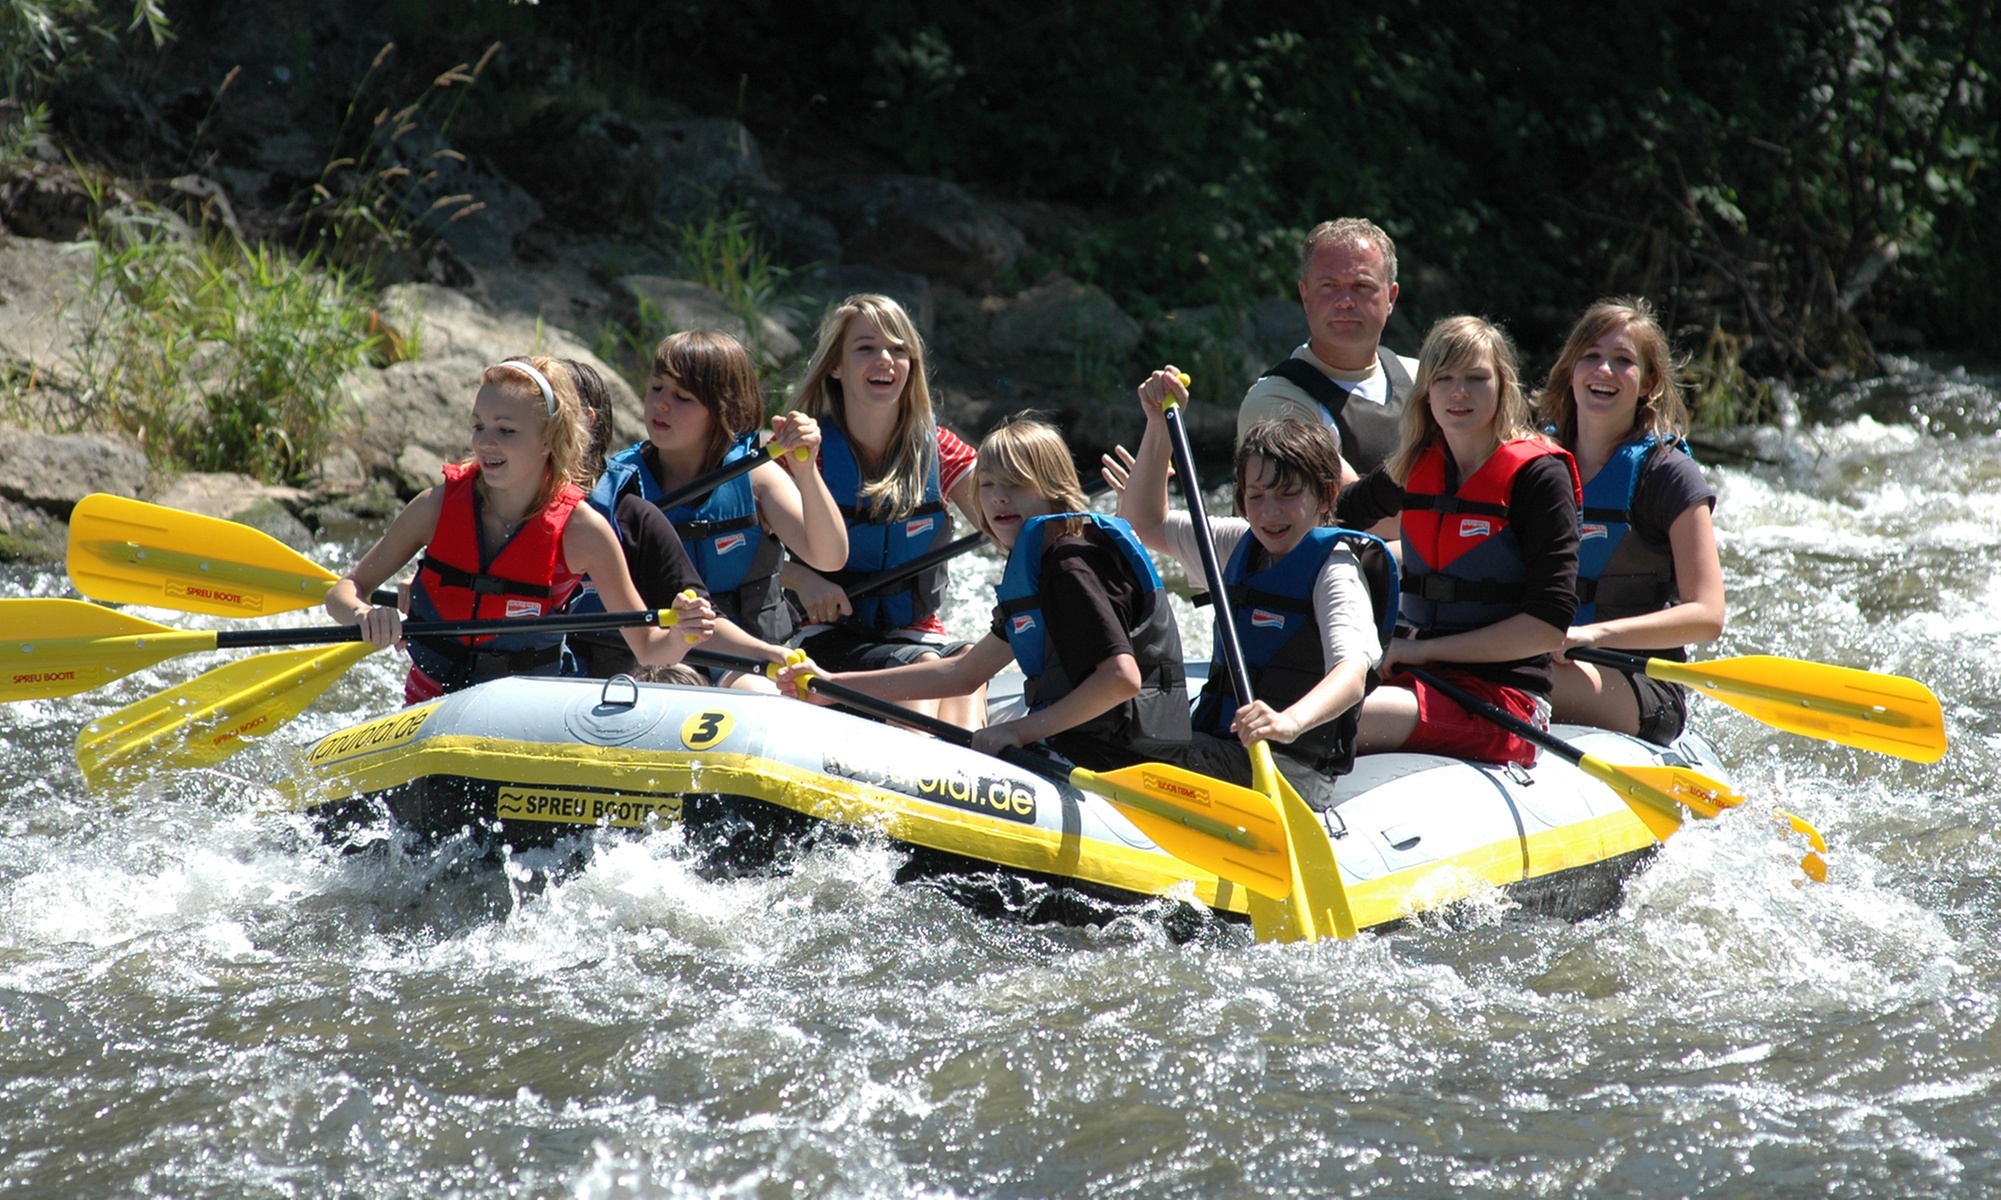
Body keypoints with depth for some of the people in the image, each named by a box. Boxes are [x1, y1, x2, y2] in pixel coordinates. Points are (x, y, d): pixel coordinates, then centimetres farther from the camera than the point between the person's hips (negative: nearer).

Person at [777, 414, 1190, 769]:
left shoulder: (1072, 565, -14)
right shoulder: (1034, 571, 18)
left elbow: (1122, 677, -26)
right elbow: (962, 674, 23)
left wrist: (1021, 730, -21)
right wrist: (834, 686, 19)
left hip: (1107, 759, -10)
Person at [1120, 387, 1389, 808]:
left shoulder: (1336, 570, -9)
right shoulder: (1240, 545, 15)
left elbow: (1352, 676, -26)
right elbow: (1146, 524, 28)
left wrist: (1290, 722, -47)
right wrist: (1158, 425, 15)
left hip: (1292, 767, -7)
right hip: (1209, 749, 7)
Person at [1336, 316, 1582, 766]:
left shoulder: (1537, 475, -7)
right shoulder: (1414, 469, 11)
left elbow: (1548, 626, -13)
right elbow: (1336, 515, 36)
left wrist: (1425, 649, -12)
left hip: (1504, 700, -6)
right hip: (1430, 680, 6)